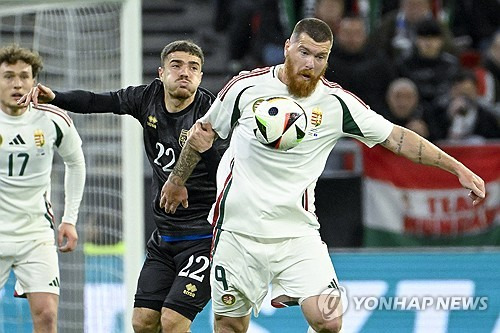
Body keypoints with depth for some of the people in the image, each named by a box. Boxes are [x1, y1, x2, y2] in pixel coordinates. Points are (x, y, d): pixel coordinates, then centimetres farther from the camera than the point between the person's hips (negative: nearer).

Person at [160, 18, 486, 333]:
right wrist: (177, 180, 23)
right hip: (239, 232, 0)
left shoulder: (336, 102, -4)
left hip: (297, 232, 0)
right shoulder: (247, 87, -5)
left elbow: (397, 137, -1)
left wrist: (458, 168, -4)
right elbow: (204, 131, 12)